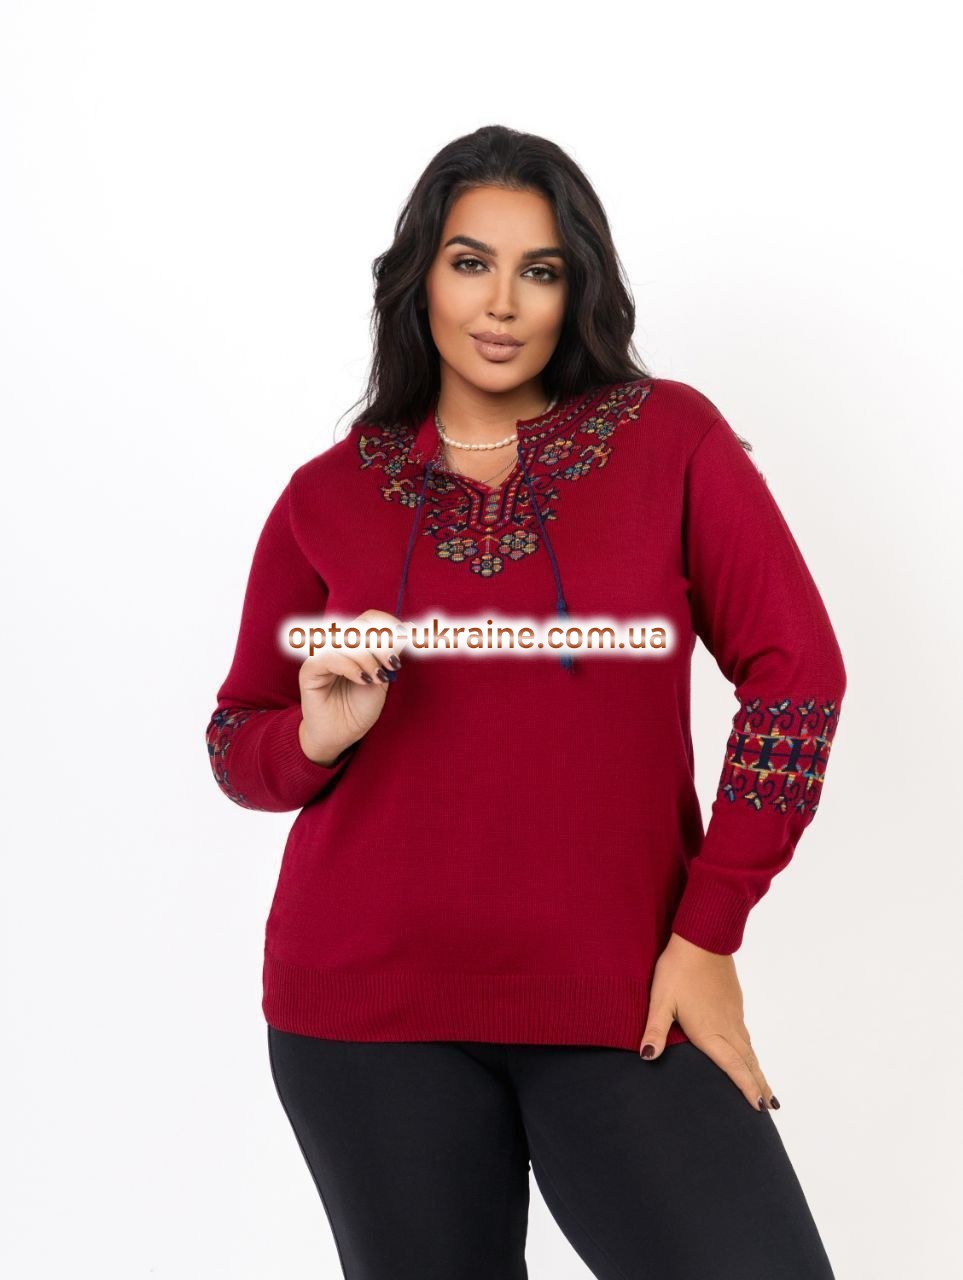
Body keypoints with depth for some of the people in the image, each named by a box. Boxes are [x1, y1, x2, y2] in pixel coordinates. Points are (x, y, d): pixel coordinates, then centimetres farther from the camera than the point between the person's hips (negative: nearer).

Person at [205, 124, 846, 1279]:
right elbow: (238, 745, 11)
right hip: (369, 1009, 1)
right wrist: (316, 738, -12)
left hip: (622, 1002, -1)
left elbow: (796, 673, -2)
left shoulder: (671, 439, 1)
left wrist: (708, 931, -4)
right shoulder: (329, 495, 5)